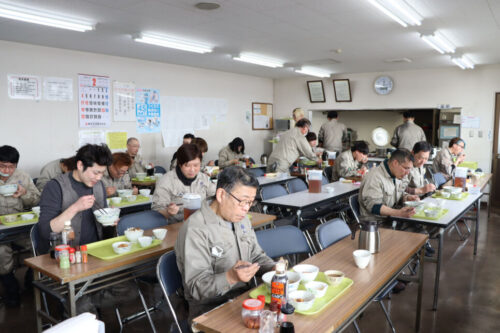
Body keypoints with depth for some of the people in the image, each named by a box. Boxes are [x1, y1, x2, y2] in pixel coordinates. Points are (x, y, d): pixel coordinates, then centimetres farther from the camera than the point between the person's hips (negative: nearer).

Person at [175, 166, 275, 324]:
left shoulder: (241, 219, 8)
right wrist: (231, 277, -36)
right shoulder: (195, 229, -19)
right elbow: (197, 288, -20)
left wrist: (275, 268, -1)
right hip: (210, 308, -7)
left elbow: (257, 255, 20)